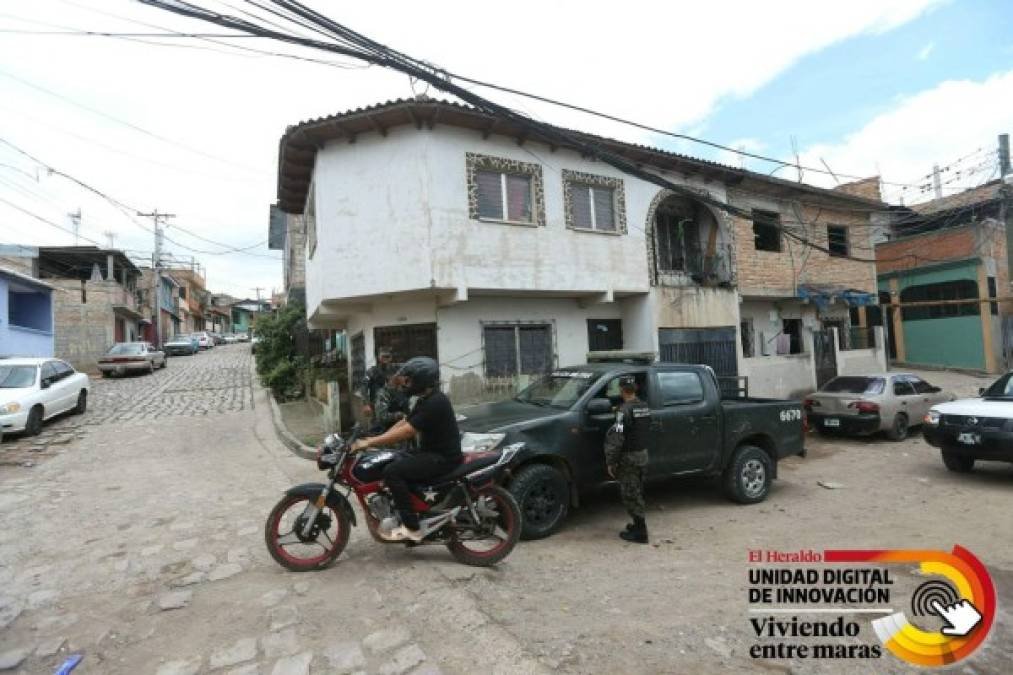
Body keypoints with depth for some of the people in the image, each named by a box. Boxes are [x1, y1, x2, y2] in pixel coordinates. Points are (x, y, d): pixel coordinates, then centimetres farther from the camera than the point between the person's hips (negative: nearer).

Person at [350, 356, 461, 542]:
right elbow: (403, 423, 13)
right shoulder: (426, 399, 10)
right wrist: (375, 440, 5)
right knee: (393, 463, 12)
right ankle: (401, 515, 23)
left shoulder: (435, 403, -22)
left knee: (392, 472, -18)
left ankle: (413, 528, -12)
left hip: (443, 458, -10)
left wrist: (369, 443, -21)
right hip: (432, 452, 10)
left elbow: (404, 433, -25)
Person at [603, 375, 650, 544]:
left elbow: (617, 438, -24)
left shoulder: (624, 410, -21)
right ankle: (639, 524, 30)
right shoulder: (644, 407, 5)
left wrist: (610, 462, -18)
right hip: (643, 454, 8)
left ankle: (640, 532, 6)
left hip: (629, 457, -8)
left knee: (630, 494, 1)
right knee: (637, 493, 19)